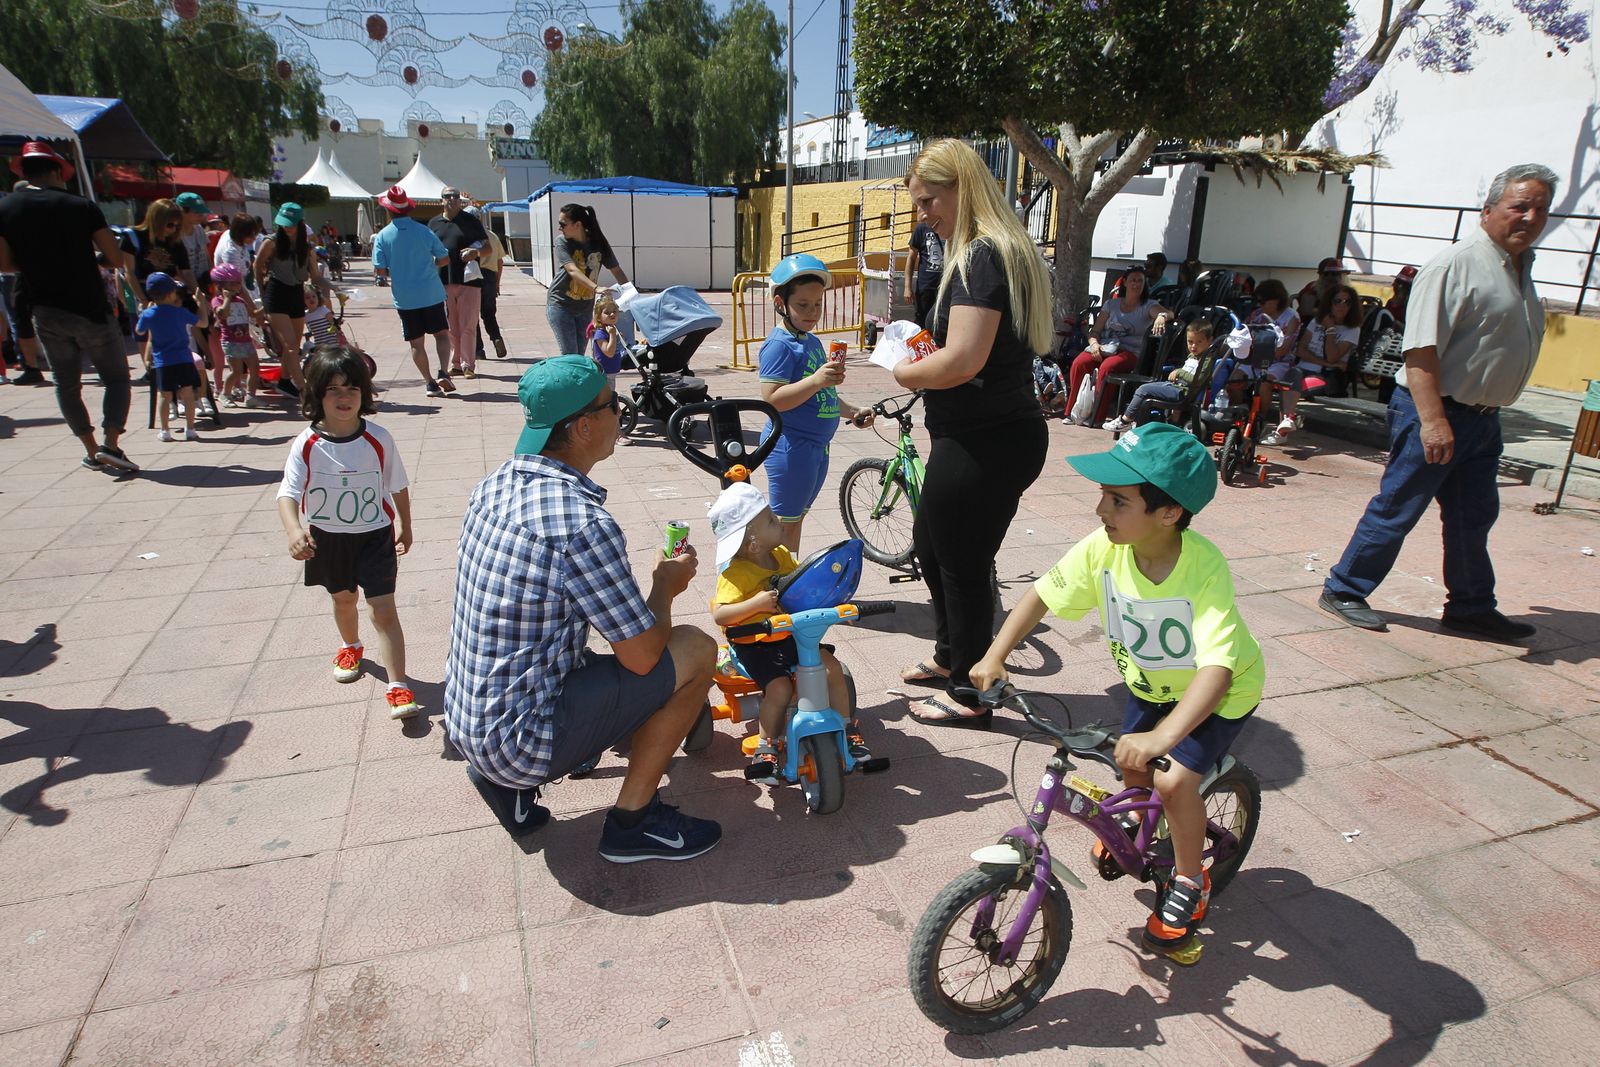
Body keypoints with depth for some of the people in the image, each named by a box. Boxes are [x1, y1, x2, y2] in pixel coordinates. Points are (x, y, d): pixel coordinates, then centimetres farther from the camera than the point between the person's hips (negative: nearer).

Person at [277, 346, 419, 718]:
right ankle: (351, 647, 55)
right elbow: (288, 492, -23)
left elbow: (397, 485, 1)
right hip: (327, 537, 2)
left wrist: (404, 527, 10)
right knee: (343, 598, 24)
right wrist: (293, 529, -43)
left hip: (375, 534, -2)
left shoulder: (378, 439, -13)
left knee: (382, 607, -8)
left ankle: (398, 687, -5)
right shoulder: (307, 445, -15)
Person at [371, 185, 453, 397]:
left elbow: (380, 270, -6)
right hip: (432, 294, 0)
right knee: (442, 333, 11)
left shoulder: (383, 236, -3)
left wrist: (389, 275, 16)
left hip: (404, 298, 0)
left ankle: (430, 383, 6)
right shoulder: (424, 231, -3)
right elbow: (444, 258, 2)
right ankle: (444, 373, -7)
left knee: (416, 343, 8)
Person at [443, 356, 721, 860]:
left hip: (463, 720, 9)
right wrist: (666, 585, 0)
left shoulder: (495, 484, 1)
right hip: (522, 742, -9)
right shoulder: (582, 522, -26)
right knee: (696, 650, -5)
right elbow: (643, 654, -20)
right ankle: (632, 822, 6)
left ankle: (503, 776, 18)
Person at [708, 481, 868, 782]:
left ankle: (849, 730, 10)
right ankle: (765, 749, -5)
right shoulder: (735, 573, -20)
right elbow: (719, 615, -27)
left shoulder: (781, 555, 2)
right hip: (755, 644, -6)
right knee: (780, 688, -25)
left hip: (790, 633, 6)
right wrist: (756, 603, -39)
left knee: (832, 667, -8)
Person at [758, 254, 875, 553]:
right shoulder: (779, 345, -16)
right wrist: (816, 380, -33)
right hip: (791, 447, -9)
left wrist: (852, 411, 14)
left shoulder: (812, 341, 13)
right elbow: (772, 399, -26)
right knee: (785, 523, 0)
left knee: (797, 516, 20)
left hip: (816, 445, 9)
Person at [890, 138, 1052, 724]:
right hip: (987, 434, 11)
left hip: (984, 444, -11)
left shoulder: (982, 257, -19)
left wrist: (905, 372, -11)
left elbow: (962, 361, -29)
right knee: (929, 543, 24)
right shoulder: (1003, 251, 14)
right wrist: (919, 344, 8)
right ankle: (950, 654, 44)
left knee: (963, 566, 5)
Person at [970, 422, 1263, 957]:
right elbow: (1043, 593, -14)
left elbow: (1216, 668, -47)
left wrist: (1162, 737, -59)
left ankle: (1189, 880, 14)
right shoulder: (1104, 548, -26)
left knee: (1174, 781, -16)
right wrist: (995, 656, -23)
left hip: (1221, 691, -4)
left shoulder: (1205, 568, -39)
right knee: (1133, 769, 6)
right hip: (1149, 681, 5)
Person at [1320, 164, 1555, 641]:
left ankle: (1471, 608, 27)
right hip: (1436, 411, -9)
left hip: (1483, 418, 9)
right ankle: (1343, 591, 10)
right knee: (1396, 510, -3)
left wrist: (1487, 411, 24)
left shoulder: (1521, 267, 15)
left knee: (1475, 518, 15)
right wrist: (1432, 419, -30)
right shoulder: (1457, 264, -15)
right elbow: (1421, 346, -24)